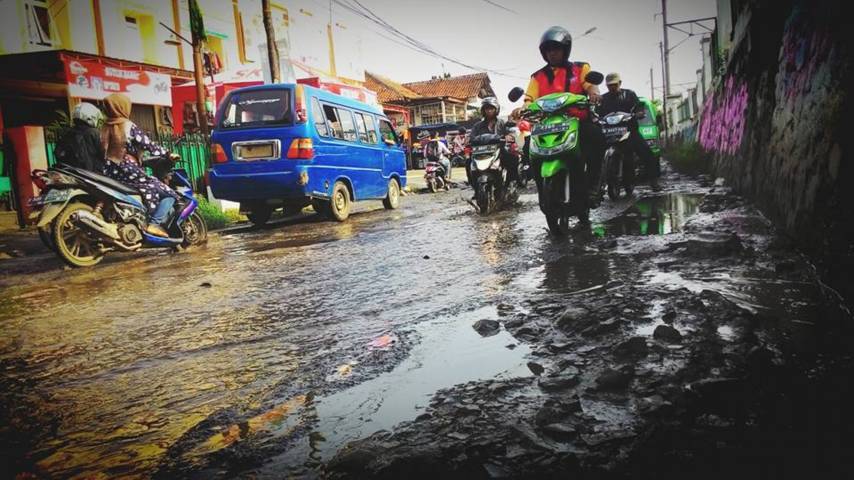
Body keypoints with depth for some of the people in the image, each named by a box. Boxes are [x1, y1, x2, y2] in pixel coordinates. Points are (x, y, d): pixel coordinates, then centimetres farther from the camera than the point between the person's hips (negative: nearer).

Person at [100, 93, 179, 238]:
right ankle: (154, 223, -18)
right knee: (169, 194, -3)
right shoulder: (129, 126, -8)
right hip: (130, 172, -8)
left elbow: (104, 152, 17)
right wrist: (167, 154, 0)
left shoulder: (105, 128, 12)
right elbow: (148, 145, -10)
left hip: (111, 174, 8)